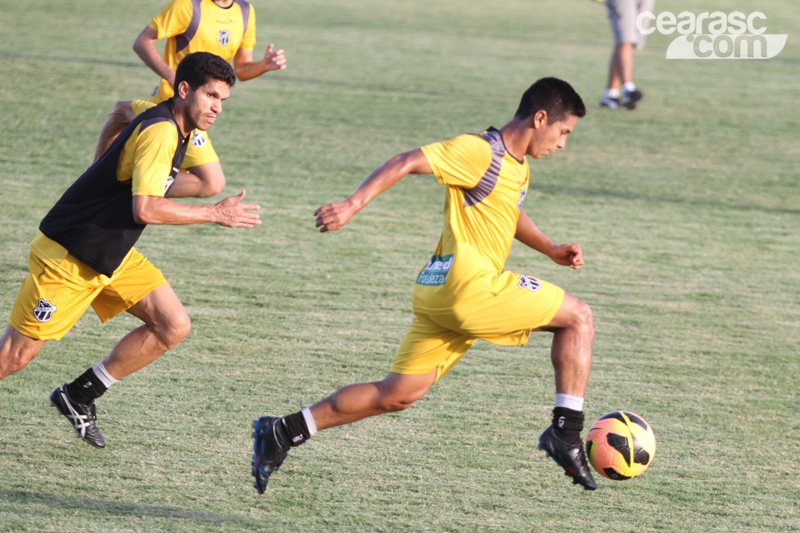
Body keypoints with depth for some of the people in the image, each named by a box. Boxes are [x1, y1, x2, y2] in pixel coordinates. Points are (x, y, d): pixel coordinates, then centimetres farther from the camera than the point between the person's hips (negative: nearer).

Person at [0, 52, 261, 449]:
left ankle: (79, 396, 7)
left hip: (113, 254, 9)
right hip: (69, 255, -9)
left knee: (173, 326, -3)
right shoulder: (160, 131, -25)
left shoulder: (176, 126, 4)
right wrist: (215, 214, -26)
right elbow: (146, 209, -34)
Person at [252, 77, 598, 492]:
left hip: (442, 294, 10)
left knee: (397, 395, 10)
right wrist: (353, 205, -27)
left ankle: (283, 432, 10)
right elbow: (405, 163, -17)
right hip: (469, 286, -10)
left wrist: (551, 249, 26)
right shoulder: (481, 152, -11)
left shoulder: (517, 166, 19)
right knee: (578, 318, -2)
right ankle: (566, 432, -2)